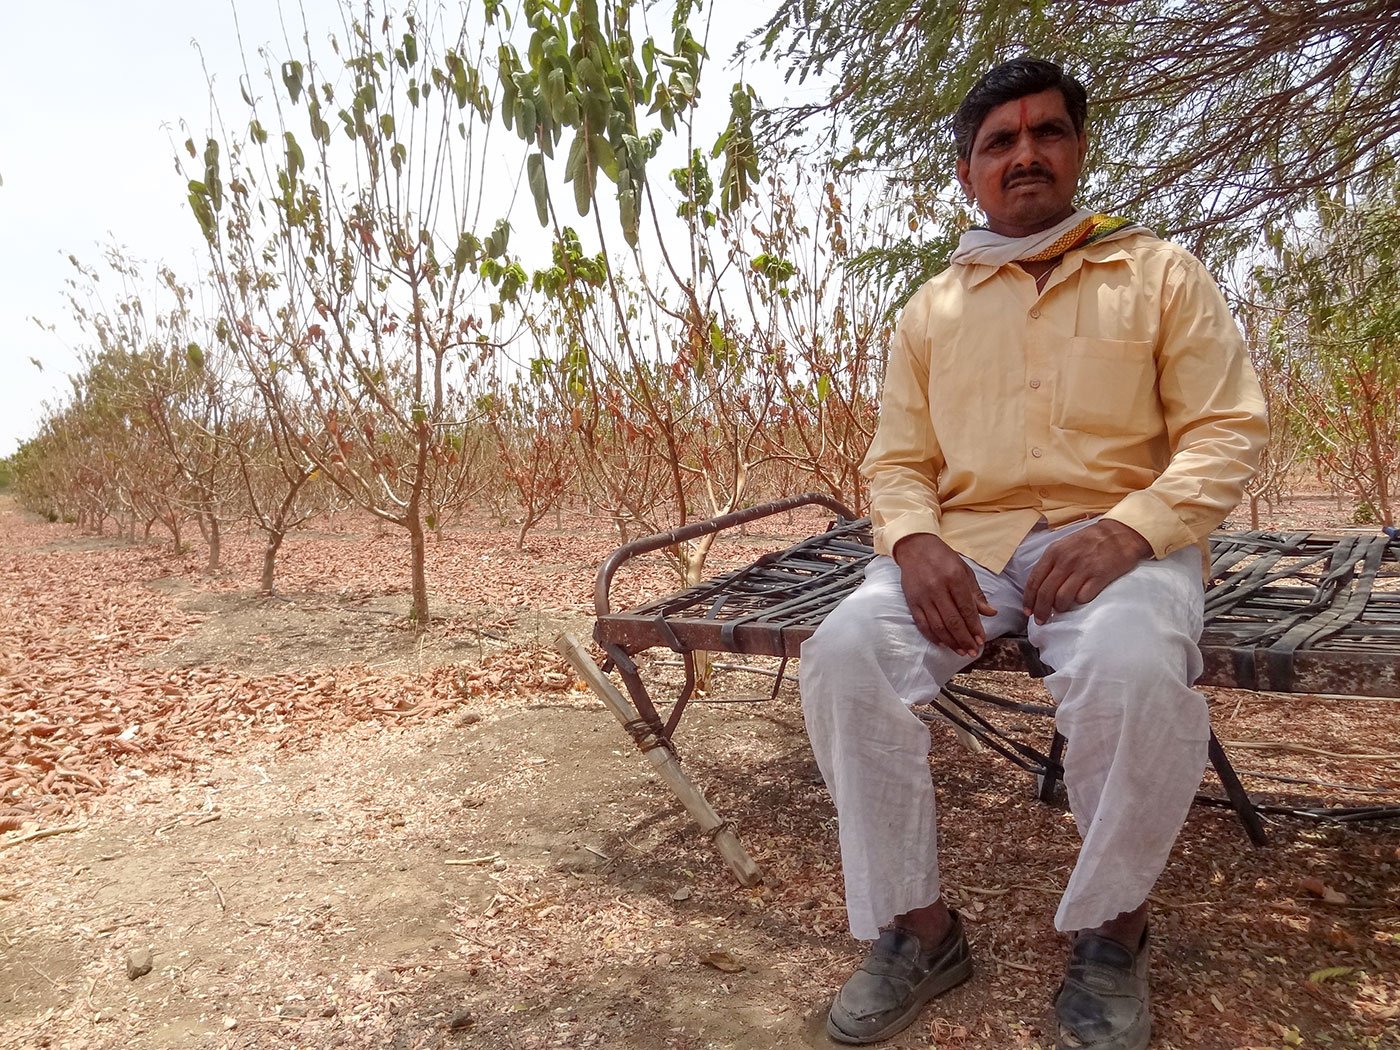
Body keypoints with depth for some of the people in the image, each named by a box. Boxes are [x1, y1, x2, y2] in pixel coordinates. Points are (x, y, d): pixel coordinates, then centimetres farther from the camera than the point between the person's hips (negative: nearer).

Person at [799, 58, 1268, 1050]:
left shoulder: (1161, 271, 10)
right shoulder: (930, 309, 16)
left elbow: (1228, 429, 2)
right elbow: (897, 461, 12)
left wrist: (1129, 529, -17)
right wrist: (915, 541, -11)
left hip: (1118, 538, -2)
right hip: (963, 546, 3)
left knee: (1133, 673, -35)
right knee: (846, 652, -26)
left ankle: (1111, 928, -5)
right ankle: (918, 928, -9)